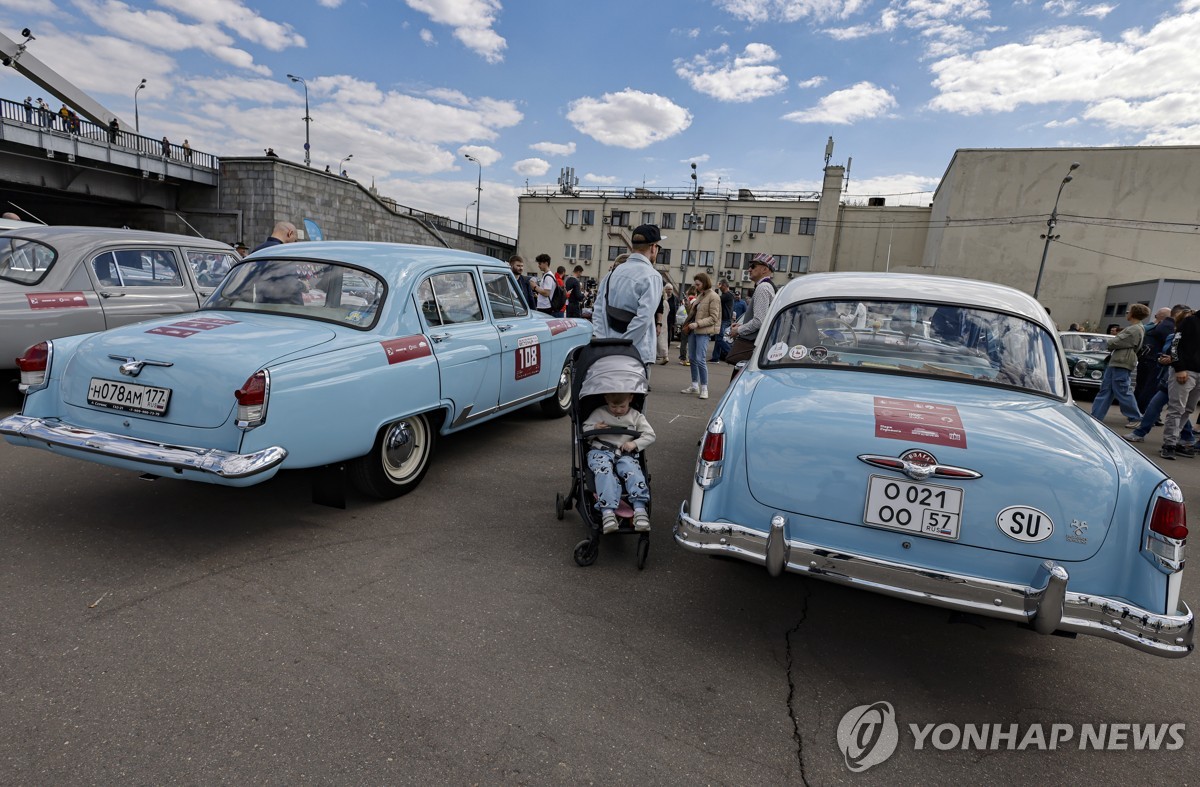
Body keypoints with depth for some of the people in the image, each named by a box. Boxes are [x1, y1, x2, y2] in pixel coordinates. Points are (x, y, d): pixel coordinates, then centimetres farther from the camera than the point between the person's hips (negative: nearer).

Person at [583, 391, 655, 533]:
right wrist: (594, 428, -6)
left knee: (633, 470, -33)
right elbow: (584, 429, 17)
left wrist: (634, 444, -8)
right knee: (604, 470, -35)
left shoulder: (636, 416, 14)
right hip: (601, 451, -1)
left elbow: (650, 435, 10)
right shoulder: (599, 413, 15)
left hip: (625, 454, 1)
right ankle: (607, 512, -47)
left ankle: (640, 509, -42)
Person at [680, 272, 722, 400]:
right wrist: (688, 306, 8)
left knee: (700, 359, -13)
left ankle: (704, 388, -4)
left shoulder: (714, 297, -9)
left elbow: (713, 318, -14)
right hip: (693, 330, 9)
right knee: (692, 357, 11)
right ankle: (694, 386, 21)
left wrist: (697, 324, -21)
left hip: (704, 331, -8)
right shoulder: (700, 295, 15)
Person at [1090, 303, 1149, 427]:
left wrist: (1110, 342, 3)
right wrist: (1112, 343, 1)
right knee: (1105, 389, 9)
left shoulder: (1135, 330, -16)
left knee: (1122, 392, -3)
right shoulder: (1135, 328, 16)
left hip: (1122, 364, -10)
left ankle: (1136, 417, 10)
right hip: (1115, 362, 10)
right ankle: (1096, 416, 10)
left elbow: (1114, 343, -16)